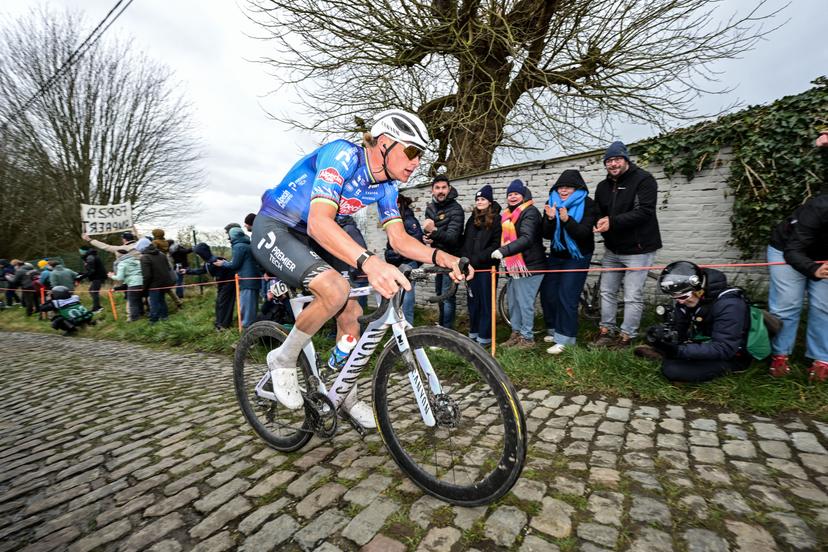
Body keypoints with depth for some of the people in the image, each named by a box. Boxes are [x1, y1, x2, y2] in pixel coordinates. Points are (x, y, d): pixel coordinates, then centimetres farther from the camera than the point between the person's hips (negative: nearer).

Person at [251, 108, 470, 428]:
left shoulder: (386, 185, -2)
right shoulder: (344, 155, -26)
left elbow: (399, 239, -5)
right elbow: (319, 222, -40)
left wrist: (441, 257, -23)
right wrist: (369, 262, -56)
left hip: (309, 238, 7)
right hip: (273, 229, -7)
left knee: (351, 313, -1)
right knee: (335, 290, -32)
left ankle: (345, 394, 20)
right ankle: (283, 360, -5)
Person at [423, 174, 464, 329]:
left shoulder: (456, 209, -17)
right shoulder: (430, 208, 6)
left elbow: (452, 237, -27)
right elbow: (427, 230, 15)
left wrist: (433, 231, -43)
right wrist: (426, 237, -9)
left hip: (451, 257, -8)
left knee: (447, 295, -9)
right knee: (439, 293, 18)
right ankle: (441, 325, 33)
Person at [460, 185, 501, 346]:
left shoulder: (496, 219, -4)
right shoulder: (472, 219, 15)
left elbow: (496, 245, -11)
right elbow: (465, 241, 14)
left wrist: (477, 259, -16)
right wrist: (465, 258, -2)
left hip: (487, 267, -5)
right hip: (471, 267, 6)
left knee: (485, 302, 1)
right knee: (472, 301, 11)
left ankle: (484, 337, 9)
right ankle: (473, 332, 24)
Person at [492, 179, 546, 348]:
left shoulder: (530, 212, -11)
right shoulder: (509, 214, 17)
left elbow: (526, 239, -25)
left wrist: (503, 251, -36)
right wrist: (505, 258, 13)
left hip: (529, 265, -9)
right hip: (515, 265, 9)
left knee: (525, 303, -3)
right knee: (513, 301, 14)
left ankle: (527, 337, 10)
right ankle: (516, 333, 27)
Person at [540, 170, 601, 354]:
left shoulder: (587, 204, -10)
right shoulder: (552, 203, 0)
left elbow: (583, 232, -21)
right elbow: (547, 235, -7)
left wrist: (567, 220, -37)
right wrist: (550, 219, -26)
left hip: (577, 257, -5)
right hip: (556, 255, 5)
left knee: (567, 296, -11)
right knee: (547, 294, 4)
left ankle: (564, 339, -4)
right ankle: (554, 330, 21)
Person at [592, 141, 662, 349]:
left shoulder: (643, 180, -10)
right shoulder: (603, 186, 11)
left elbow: (644, 211, -20)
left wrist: (613, 222, -27)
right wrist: (599, 223, -10)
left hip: (637, 249, -7)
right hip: (612, 249, 7)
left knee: (633, 297, -3)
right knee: (607, 291, 11)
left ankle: (626, 337, 10)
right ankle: (606, 331, 24)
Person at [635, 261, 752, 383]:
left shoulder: (728, 304, -27)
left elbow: (724, 350, -32)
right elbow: (678, 329, -2)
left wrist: (679, 350, -39)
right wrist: (666, 334, -26)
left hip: (731, 356, -8)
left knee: (671, 369, -27)